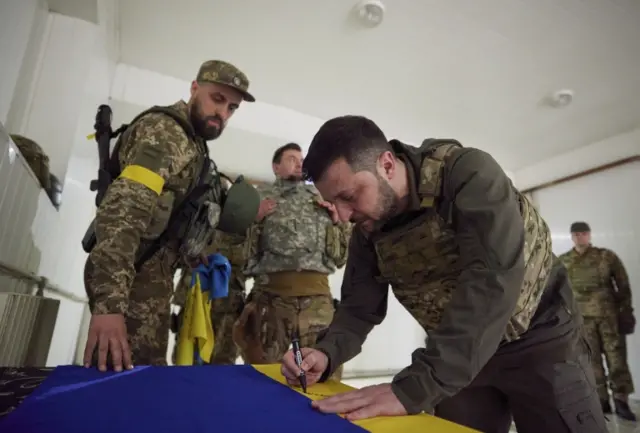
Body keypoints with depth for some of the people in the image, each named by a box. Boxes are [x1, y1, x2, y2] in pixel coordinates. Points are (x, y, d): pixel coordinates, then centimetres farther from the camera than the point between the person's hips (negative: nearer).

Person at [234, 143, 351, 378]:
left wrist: (340, 221, 6)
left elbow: (340, 258, 18)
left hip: (318, 299, 2)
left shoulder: (322, 201, 19)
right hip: (271, 297, -1)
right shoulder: (260, 197, 13)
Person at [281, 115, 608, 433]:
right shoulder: (366, 231, -10)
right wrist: (326, 353, -26)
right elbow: (360, 307, -5)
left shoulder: (469, 173, -28)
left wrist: (414, 387, -43)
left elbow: (494, 281, -39)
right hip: (458, 356, 4)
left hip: (540, 338, -3)